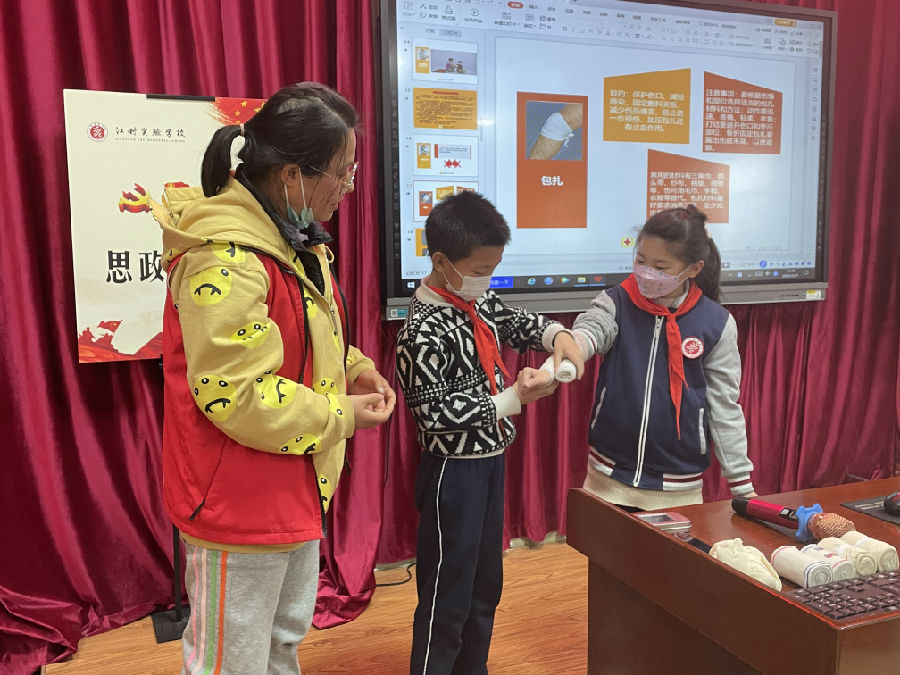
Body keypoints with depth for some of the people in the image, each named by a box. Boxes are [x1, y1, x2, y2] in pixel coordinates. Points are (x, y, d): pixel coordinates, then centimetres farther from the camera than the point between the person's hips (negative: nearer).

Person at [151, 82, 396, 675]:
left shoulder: (297, 237, 6)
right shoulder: (225, 261, -27)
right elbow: (238, 396, -28)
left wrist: (353, 369, 2)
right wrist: (340, 417, -17)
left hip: (297, 490, 10)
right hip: (238, 508, -10)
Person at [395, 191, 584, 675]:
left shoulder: (478, 299, 2)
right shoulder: (423, 331, -22)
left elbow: (514, 323, 18)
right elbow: (436, 412, -23)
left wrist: (557, 335, -3)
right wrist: (515, 397, -23)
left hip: (490, 462, 9)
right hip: (453, 472, -9)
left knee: (486, 586, 22)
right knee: (447, 598, 5)